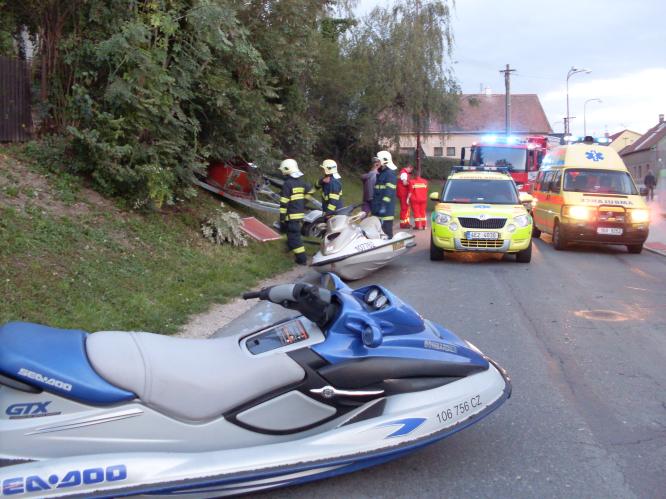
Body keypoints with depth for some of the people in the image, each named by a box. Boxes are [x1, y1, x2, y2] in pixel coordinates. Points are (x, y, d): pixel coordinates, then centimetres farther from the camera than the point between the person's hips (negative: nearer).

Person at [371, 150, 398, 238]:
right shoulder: (381, 173, 20)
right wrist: (373, 203, 25)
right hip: (379, 209, 10)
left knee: (386, 232, -9)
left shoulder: (390, 174, -11)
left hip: (386, 209, -10)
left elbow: (389, 191, -20)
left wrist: (384, 205, -26)